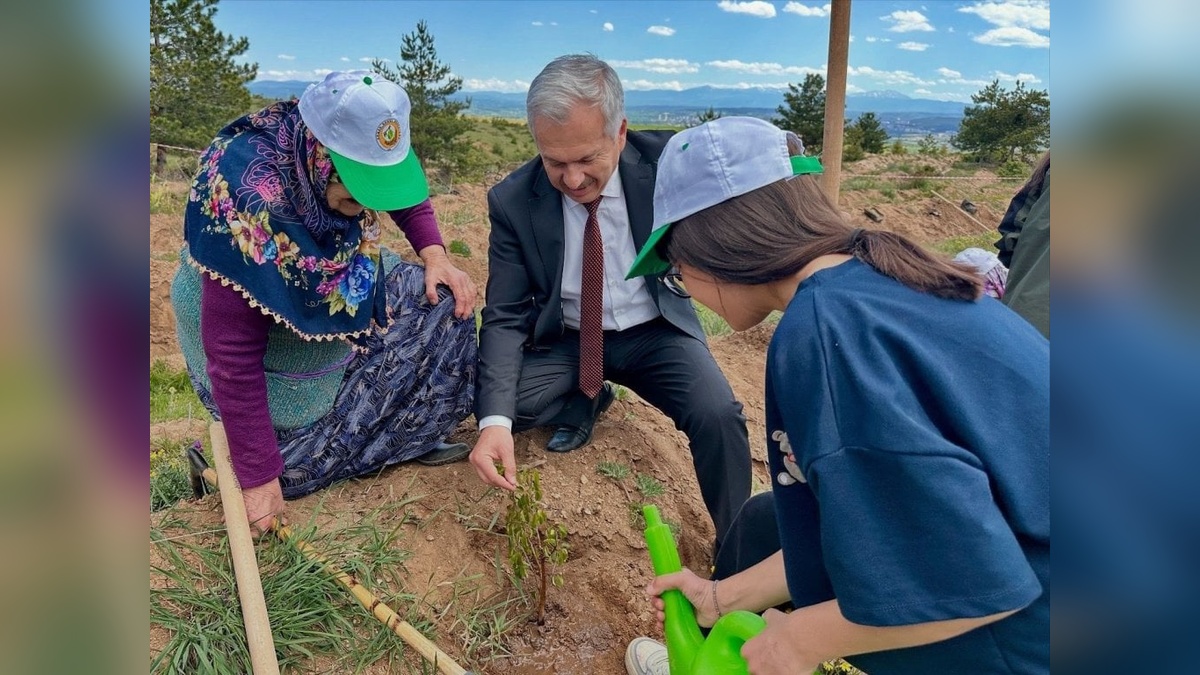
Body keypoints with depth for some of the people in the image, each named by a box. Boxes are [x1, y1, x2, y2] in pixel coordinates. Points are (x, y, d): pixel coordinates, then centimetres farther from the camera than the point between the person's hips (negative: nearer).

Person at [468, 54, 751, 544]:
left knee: (719, 416, -27)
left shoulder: (666, 162, -16)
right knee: (490, 403, -21)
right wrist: (496, 421, -29)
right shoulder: (512, 201, -16)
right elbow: (505, 316, -15)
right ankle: (586, 403, 12)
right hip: (565, 339, 2)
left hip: (656, 333, -1)